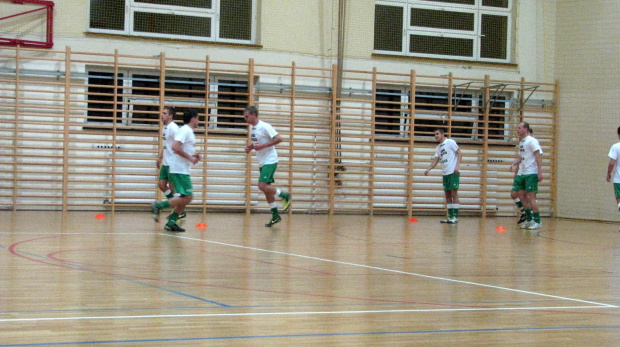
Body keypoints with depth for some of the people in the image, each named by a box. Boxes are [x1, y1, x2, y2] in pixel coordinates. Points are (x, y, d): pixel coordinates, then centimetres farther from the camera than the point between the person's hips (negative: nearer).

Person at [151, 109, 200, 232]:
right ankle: (158, 206, -9)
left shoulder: (188, 132, 19)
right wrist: (190, 158, -18)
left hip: (183, 170, 10)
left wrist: (193, 156, 13)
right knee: (186, 198, -13)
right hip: (180, 170, -10)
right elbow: (175, 147, -24)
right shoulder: (185, 130, -11)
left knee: (187, 198, 8)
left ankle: (171, 223, 7)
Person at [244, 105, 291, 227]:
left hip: (270, 161, -9)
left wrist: (263, 146, -24)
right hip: (262, 162, 9)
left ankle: (285, 196, 0)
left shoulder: (264, 127, -16)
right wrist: (250, 147, 6)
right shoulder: (251, 128, 10)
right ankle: (275, 216, 17)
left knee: (262, 186, -20)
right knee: (266, 188, 9)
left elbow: (278, 139, -20)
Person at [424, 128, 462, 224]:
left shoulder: (450, 142, -4)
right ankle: (450, 217, 9)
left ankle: (455, 217, -7)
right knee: (447, 195, 6)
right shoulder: (438, 147, 17)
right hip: (445, 173, 8)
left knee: (454, 193, -8)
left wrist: (457, 166, -20)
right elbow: (435, 160, 15)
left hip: (453, 172, -8)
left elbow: (460, 154, -8)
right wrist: (428, 169, -1)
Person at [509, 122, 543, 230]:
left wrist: (540, 172, -22)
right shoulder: (521, 142, 17)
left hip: (531, 173, -9)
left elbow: (538, 156, -15)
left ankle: (537, 221, -2)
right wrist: (514, 164, 7)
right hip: (522, 173, 9)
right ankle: (529, 219, 17)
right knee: (522, 195, 8)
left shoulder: (531, 141, -9)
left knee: (530, 196, -8)